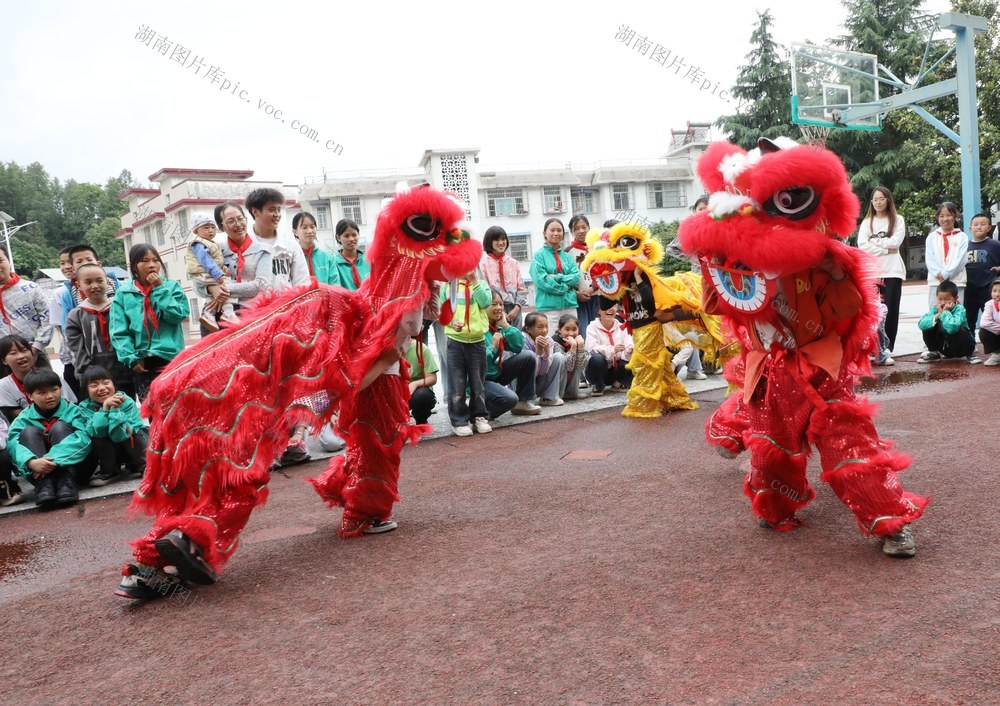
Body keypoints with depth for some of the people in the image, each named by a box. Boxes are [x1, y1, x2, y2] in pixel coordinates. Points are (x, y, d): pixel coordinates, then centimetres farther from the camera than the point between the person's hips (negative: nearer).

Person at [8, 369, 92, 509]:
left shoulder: (72, 411, -1)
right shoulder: (24, 418, 4)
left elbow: (83, 439, -20)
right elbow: (13, 444, -16)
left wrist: (54, 459, -34)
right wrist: (31, 462, -38)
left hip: (73, 466, -2)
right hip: (39, 473, 2)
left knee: (60, 427, -17)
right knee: (29, 432, -14)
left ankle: (67, 483, -33)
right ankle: (44, 486, -34)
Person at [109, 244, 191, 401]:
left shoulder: (172, 287, 7)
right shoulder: (123, 294, 4)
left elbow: (180, 315, -8)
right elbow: (119, 332, 1)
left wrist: (160, 290, -6)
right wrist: (132, 358, -8)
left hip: (171, 358, 0)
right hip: (142, 363, 0)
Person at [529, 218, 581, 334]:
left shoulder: (567, 256, 16)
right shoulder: (539, 255, 3)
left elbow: (577, 277, 3)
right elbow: (540, 280, -9)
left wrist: (556, 277, -10)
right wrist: (564, 287, -7)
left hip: (570, 305, 4)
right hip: (548, 307, -4)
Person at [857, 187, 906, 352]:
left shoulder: (898, 220, 8)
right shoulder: (866, 222, 11)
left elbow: (895, 242, -8)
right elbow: (862, 245, -4)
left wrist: (874, 241, -5)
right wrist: (886, 250, -10)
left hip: (892, 271, -1)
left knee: (891, 310, -1)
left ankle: (887, 348, 4)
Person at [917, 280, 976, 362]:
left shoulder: (959, 309, -24)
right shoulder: (935, 308, -11)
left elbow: (952, 327, -45)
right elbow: (921, 324, -26)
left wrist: (945, 312, -33)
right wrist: (937, 315, -32)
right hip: (944, 346, 4)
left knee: (959, 329, -34)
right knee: (928, 326, -15)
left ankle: (968, 355, -5)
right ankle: (934, 353, 8)